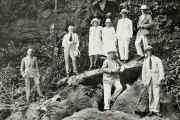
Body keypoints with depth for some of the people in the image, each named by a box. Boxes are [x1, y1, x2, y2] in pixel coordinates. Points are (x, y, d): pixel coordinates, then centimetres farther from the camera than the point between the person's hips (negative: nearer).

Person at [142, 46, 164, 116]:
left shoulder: (157, 60, -4)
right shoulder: (145, 61, 8)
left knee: (156, 94, -10)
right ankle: (151, 110, 12)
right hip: (148, 79, 3)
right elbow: (143, 72, 8)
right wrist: (144, 81, 0)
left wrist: (160, 80, -16)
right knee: (150, 95, 5)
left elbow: (161, 70, -7)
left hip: (156, 79, -3)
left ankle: (155, 110, -5)